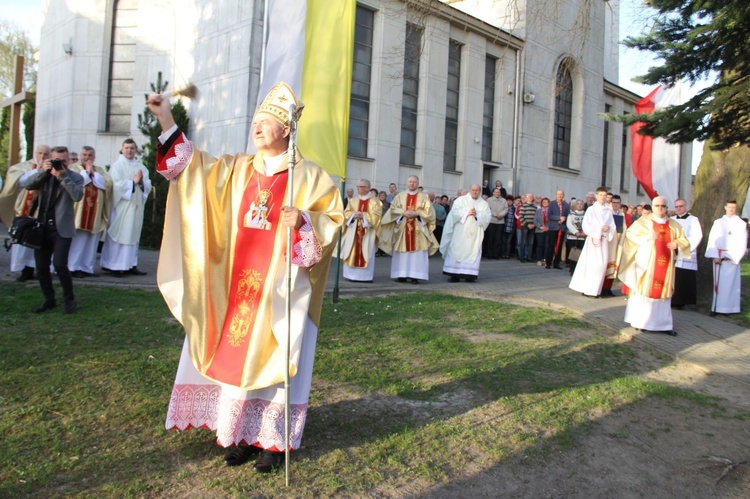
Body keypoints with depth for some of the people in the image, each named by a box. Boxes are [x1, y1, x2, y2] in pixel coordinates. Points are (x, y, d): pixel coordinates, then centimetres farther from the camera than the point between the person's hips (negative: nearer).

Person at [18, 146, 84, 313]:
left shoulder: (75, 177, -1)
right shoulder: (44, 175, 8)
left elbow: (77, 196, -20)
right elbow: (23, 184, -7)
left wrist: (63, 175, -22)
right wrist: (42, 171, -17)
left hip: (62, 229, -4)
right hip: (42, 227, 4)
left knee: (59, 264, -15)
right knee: (41, 267, 8)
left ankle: (69, 299, 4)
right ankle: (49, 299, 25)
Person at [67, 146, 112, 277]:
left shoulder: (100, 170, 18)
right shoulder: (73, 168, 9)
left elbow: (108, 184, 1)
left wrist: (93, 173, -3)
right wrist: (86, 171, -4)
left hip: (95, 212, 3)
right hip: (78, 211, -3)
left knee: (92, 241, 2)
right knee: (77, 240, -6)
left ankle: (88, 268, 7)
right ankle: (73, 267, -2)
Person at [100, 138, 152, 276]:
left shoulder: (141, 167, 14)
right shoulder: (117, 166, 0)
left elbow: (148, 186, 9)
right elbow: (117, 185, -12)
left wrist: (142, 182, -11)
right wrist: (133, 181, -10)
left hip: (136, 206, 5)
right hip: (121, 206, -5)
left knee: (133, 234, 6)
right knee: (119, 235, -5)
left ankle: (131, 265, 10)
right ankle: (115, 266, 0)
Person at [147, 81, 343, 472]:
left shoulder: (308, 175, -1)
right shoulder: (236, 169, 13)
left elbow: (333, 218, -3)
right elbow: (192, 165, 13)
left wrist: (303, 221, -22)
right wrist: (166, 121, 6)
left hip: (281, 289, -5)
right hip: (238, 285, 5)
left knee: (274, 360, 0)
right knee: (235, 357, 8)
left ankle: (273, 441, 13)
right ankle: (242, 433, 22)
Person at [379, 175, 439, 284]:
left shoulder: (423, 197, 8)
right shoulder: (400, 196, 11)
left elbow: (428, 211, 1)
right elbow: (393, 209, 4)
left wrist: (417, 213, -13)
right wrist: (403, 213, -12)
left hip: (418, 229, -1)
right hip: (402, 228, 1)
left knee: (417, 253, -6)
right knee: (402, 252, 1)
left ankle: (415, 276, -4)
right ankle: (402, 275, 6)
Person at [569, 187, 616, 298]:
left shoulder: (608, 211, 10)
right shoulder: (591, 209, -1)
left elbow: (613, 226, 9)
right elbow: (586, 226, -8)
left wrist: (608, 229, -12)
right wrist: (600, 229, -13)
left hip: (604, 241, 4)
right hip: (593, 239, -4)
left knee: (602, 265, 1)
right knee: (592, 265, -7)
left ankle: (596, 290, 8)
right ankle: (588, 290, -2)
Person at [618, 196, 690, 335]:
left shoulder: (673, 225, 12)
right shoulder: (644, 221, 2)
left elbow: (684, 241, 15)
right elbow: (630, 233, -3)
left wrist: (677, 244, -8)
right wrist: (646, 237, -16)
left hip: (665, 264, 3)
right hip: (646, 261, -3)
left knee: (663, 291, 5)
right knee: (644, 289, -2)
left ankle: (663, 324, 9)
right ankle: (641, 321, 6)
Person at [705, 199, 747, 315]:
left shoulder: (742, 224, 5)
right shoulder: (718, 222, 10)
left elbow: (742, 243, 0)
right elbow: (712, 239, 2)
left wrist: (731, 256, -9)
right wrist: (715, 256, -8)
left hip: (733, 257, -2)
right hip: (719, 256, 2)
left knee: (730, 283, -2)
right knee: (718, 282, 0)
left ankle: (729, 308, 1)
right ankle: (716, 307, 1)